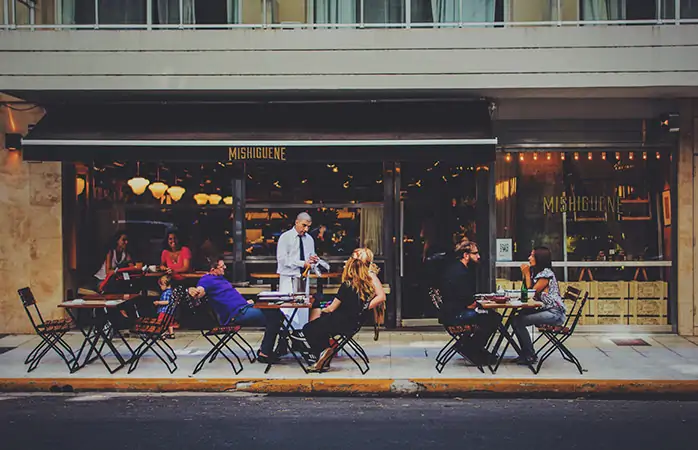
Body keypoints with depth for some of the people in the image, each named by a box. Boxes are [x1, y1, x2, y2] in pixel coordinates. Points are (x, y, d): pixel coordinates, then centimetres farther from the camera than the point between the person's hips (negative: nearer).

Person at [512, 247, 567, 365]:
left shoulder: (546, 273, -13)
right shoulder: (537, 272, 17)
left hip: (554, 314, -10)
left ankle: (530, 356, -11)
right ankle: (526, 354, 6)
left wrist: (527, 274, -6)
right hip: (545, 310, 10)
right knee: (517, 318, 2)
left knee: (518, 321, -20)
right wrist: (524, 274, 8)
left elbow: (531, 292, -12)